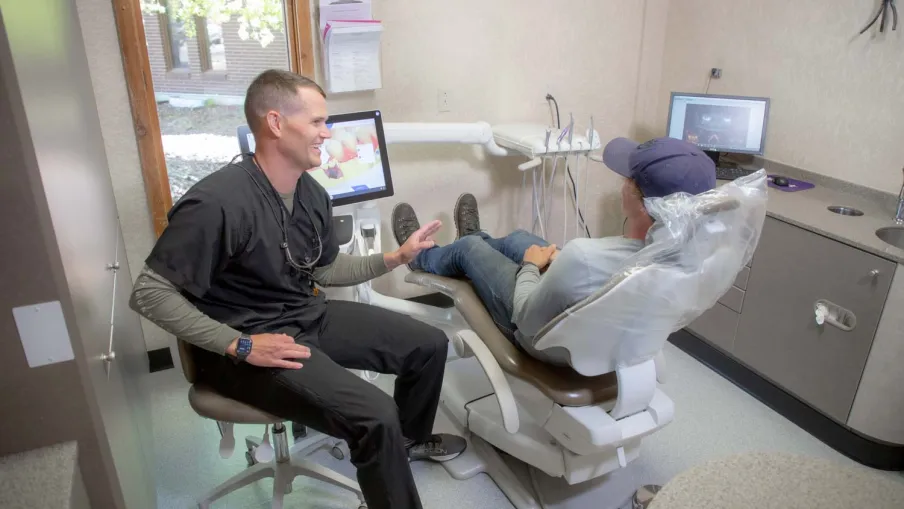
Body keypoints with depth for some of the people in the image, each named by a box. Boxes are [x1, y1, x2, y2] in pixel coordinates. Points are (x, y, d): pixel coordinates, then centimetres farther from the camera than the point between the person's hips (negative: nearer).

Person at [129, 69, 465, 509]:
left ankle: (411, 439, 39)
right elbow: (149, 294, -21)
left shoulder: (312, 193, 0)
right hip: (251, 340, -8)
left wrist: (395, 258, 3)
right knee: (376, 416, -27)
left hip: (310, 317, 8)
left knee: (429, 344, 10)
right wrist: (240, 346, -25)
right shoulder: (216, 203, -26)